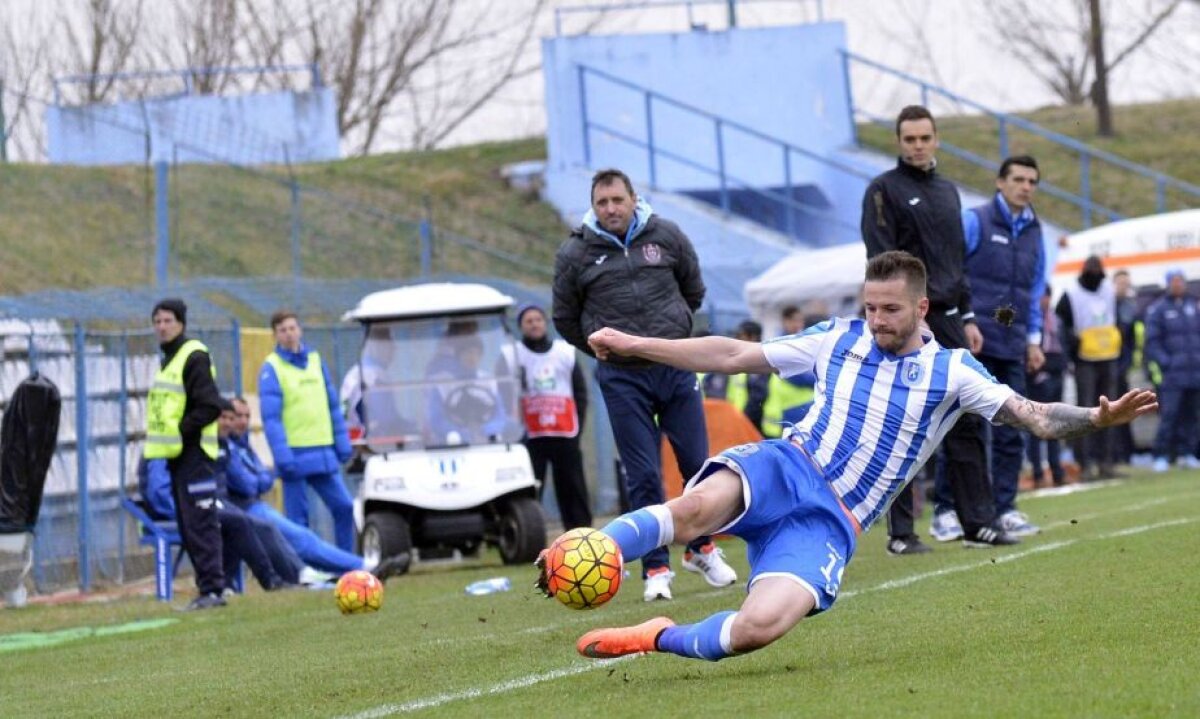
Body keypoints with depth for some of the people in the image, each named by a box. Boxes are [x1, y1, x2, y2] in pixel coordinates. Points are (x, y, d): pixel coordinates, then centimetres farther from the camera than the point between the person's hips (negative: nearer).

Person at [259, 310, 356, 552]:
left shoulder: (316, 361, 12)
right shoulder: (271, 369, -5)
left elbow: (333, 406, 15)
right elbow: (271, 417, -11)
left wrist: (343, 444, 8)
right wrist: (283, 457, -18)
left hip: (324, 455, 5)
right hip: (296, 456, -5)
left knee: (343, 507, 2)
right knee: (297, 518, 0)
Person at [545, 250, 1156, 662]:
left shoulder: (950, 371, 6)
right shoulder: (838, 340, 10)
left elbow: (1033, 417, -2)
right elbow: (734, 356, 14)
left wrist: (1098, 417, -23)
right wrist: (633, 345, 12)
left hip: (831, 525, -1)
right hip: (785, 470, 1)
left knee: (760, 626, -30)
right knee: (698, 507, -40)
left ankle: (660, 639, -4)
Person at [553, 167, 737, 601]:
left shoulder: (666, 236, 2)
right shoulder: (575, 254, -2)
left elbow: (694, 289, 17)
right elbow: (565, 319, 10)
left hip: (677, 368, 2)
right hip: (622, 380, -2)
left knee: (698, 464, 6)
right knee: (643, 477, -2)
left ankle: (701, 549, 25)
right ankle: (656, 569, 6)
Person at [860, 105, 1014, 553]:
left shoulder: (947, 191, 18)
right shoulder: (884, 190, -3)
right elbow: (882, 263, -11)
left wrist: (967, 317, 15)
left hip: (948, 319, 7)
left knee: (967, 423, 4)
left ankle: (978, 523, 7)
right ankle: (901, 532, -1)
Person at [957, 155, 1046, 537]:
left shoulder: (1034, 232, 15)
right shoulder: (974, 221, -2)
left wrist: (1033, 339, 16)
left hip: (1012, 348, 6)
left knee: (1011, 433, 5)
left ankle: (1003, 509, 11)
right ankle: (945, 509, -2)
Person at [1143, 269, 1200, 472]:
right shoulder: (1158, 309, 0)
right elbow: (1152, 341, -4)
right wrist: (1165, 363, -14)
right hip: (1172, 375, -5)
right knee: (1169, 414, -11)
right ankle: (1161, 456, -9)